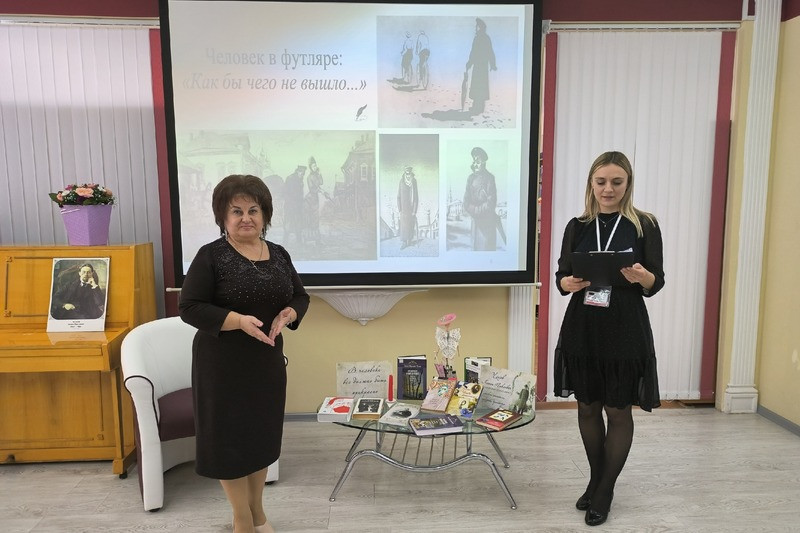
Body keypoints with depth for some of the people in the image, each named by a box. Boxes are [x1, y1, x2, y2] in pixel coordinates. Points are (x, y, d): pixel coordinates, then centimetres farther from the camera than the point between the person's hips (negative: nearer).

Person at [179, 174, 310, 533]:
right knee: (230, 435, 5)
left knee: (263, 433, 15)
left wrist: (287, 315, -11)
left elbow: (300, 296, 11)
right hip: (223, 363, -5)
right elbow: (189, 308, -13)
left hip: (268, 359, 5)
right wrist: (239, 320, -25)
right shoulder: (211, 255, -10)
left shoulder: (279, 254, 4)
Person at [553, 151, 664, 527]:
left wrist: (641, 277, -24)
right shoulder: (577, 226, 5)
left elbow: (657, 282, -2)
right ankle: (596, 481, 31)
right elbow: (561, 275, 6)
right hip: (582, 327, 3)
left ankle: (605, 492, 22)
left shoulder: (644, 225, -2)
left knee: (618, 411, 5)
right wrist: (569, 284, -17)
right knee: (588, 407, 12)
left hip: (625, 330, -3)